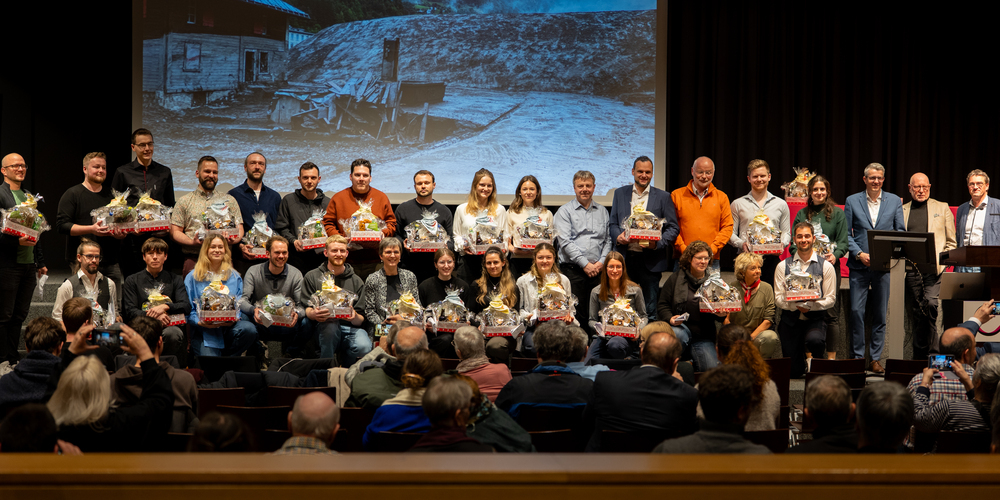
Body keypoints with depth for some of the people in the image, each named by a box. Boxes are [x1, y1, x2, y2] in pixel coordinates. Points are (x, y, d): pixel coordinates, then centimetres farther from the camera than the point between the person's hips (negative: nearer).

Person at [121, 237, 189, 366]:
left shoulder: (175, 280, 21)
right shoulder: (132, 281, 19)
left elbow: (186, 307, 7)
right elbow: (130, 312, 6)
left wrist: (165, 307, -13)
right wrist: (154, 316, -14)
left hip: (167, 327, 1)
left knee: (174, 333, -37)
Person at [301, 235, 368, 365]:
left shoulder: (356, 281, 15)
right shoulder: (312, 277, 12)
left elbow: (361, 319, 9)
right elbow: (305, 308, 3)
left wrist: (355, 317, -17)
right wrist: (313, 314, -22)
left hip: (351, 327, 1)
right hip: (323, 326, -1)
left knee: (364, 347, -32)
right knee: (331, 326, -38)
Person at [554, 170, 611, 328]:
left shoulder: (602, 211, 17)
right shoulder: (564, 211, 4)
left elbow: (608, 240, 13)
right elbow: (565, 241, -6)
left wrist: (601, 262, -3)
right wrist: (585, 264, -11)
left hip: (597, 269, 3)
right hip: (573, 269, -3)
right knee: (574, 314, -6)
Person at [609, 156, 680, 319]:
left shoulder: (663, 197, 5)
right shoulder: (620, 193, 12)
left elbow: (673, 228, 3)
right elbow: (612, 223, 13)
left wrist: (657, 243, -14)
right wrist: (618, 236, -9)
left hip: (650, 261, -2)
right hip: (625, 258, 2)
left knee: (650, 310, -1)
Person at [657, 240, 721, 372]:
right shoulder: (675, 279, 5)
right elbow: (662, 305, 5)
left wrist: (722, 314, -8)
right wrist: (670, 318, -16)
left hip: (704, 336, 2)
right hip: (681, 327, -2)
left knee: (712, 370, -17)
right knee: (677, 334, -40)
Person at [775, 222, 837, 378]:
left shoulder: (826, 267, 2)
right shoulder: (783, 266, 4)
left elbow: (830, 299, -2)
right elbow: (778, 298, -1)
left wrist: (811, 306, -20)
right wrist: (796, 305, -20)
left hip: (815, 320, -1)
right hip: (790, 320, 1)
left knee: (814, 340, -37)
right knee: (793, 372, -3)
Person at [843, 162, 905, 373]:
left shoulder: (894, 201, 8)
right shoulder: (852, 201, 5)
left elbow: (900, 231, 7)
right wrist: (859, 254, -10)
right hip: (859, 264, -1)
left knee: (880, 313, 5)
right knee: (856, 310, -5)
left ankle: (876, 358, 12)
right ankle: (857, 357, 5)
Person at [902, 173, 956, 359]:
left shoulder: (942, 208, 12)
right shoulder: (902, 210, 15)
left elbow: (951, 242, 10)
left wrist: (941, 260, -5)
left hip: (934, 268, -2)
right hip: (910, 269, 2)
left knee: (931, 304, -21)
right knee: (916, 312, 4)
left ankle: (927, 348, -8)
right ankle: (918, 356, 13)